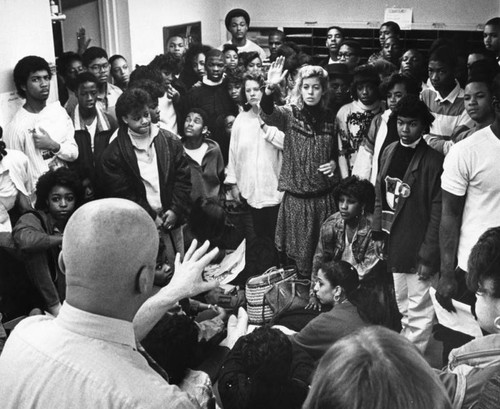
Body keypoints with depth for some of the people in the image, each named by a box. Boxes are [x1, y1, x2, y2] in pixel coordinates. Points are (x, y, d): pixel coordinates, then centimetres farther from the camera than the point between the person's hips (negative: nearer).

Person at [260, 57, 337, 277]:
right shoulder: (289, 114, -3)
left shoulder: (329, 119, 6)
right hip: (295, 197, -2)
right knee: (298, 254, 6)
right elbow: (267, 113, -25)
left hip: (323, 197, 2)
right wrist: (270, 88, -44)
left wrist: (334, 163, -3)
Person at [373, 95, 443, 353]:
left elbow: (438, 212, -14)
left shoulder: (433, 160, -13)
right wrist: (377, 235, 6)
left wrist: (428, 256, -15)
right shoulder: (389, 152, 7)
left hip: (418, 248, -6)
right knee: (403, 308, 19)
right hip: (394, 245, 6)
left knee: (418, 312, 2)